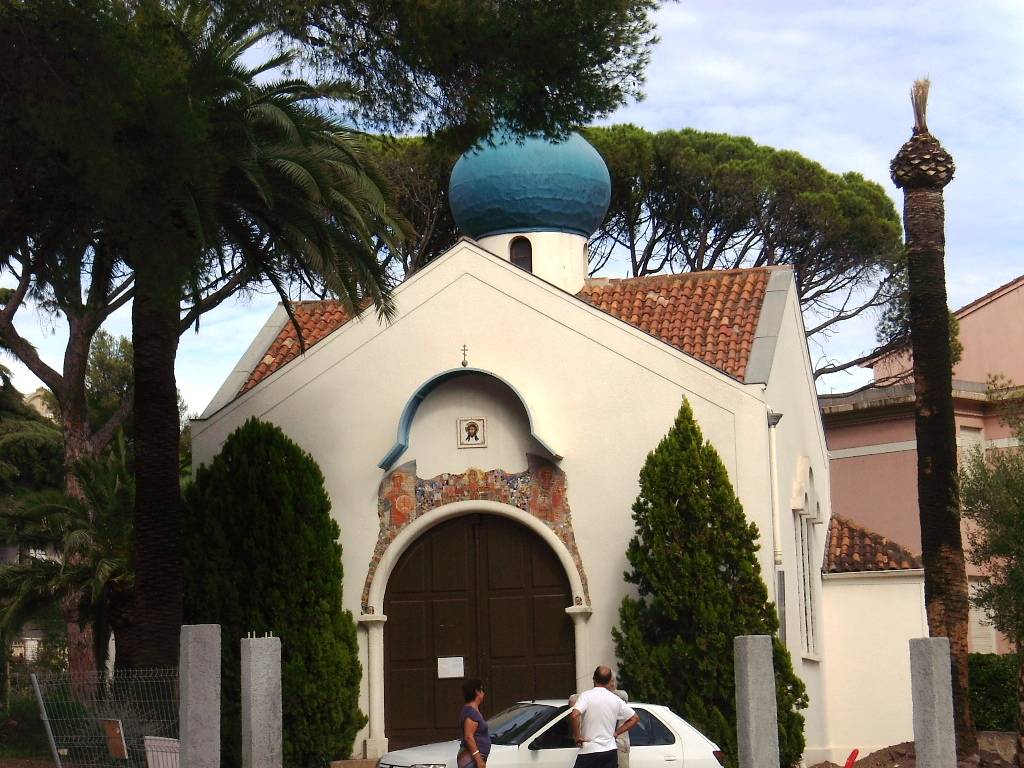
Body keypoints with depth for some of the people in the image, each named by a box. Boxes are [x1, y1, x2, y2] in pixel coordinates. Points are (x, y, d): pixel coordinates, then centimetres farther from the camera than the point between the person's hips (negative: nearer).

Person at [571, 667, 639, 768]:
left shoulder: (586, 696, -8)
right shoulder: (615, 699, 6)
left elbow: (574, 715, -25)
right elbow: (634, 718, 11)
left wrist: (577, 736, -12)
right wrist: (616, 733, 11)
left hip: (589, 751, -4)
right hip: (611, 751, 4)